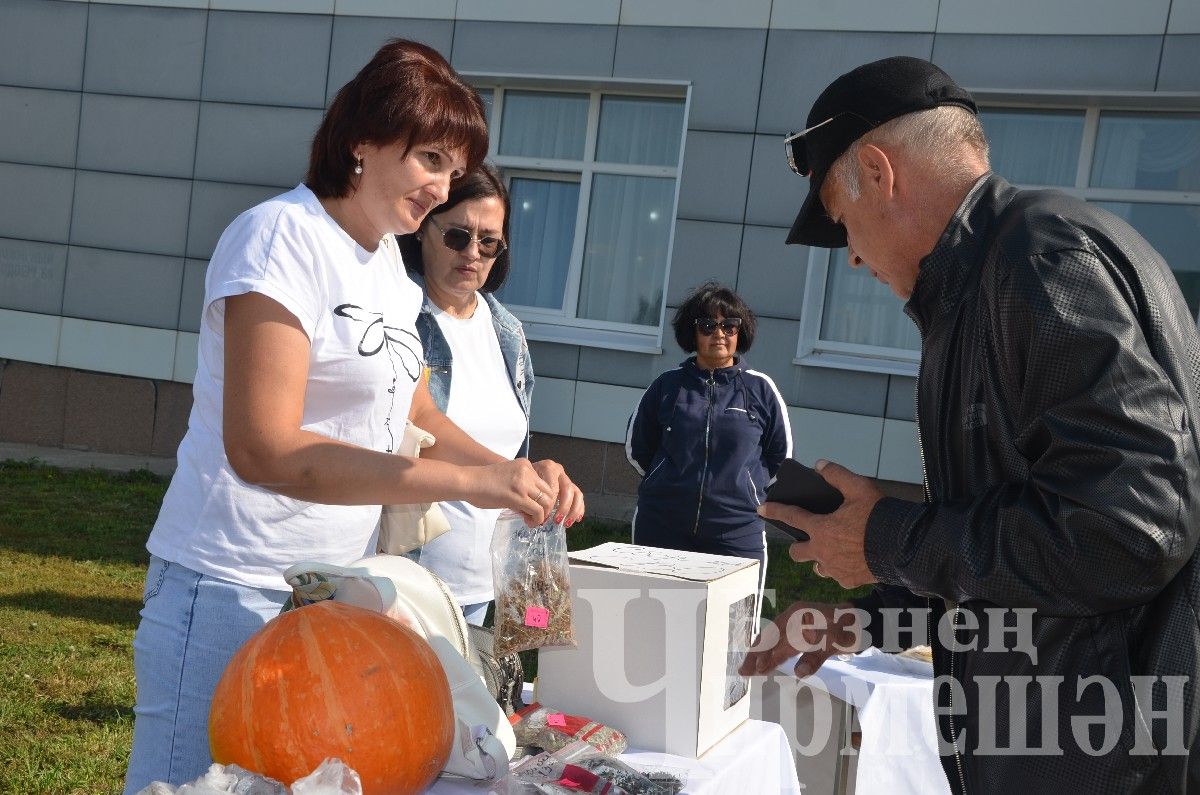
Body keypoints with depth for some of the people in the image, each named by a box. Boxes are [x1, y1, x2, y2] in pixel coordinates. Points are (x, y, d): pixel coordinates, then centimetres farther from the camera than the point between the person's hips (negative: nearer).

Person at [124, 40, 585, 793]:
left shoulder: (390, 262, 9)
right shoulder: (283, 236, -15)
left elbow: (416, 413, 19)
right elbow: (262, 448, -24)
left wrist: (515, 472, 1)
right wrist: (470, 482, -26)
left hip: (337, 587, 8)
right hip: (233, 589, -7)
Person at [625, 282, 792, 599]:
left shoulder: (761, 389, 3)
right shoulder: (668, 384, 5)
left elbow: (780, 454, 13)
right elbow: (636, 448, 16)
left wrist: (748, 486, 7)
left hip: (738, 530, -1)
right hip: (662, 527, 1)